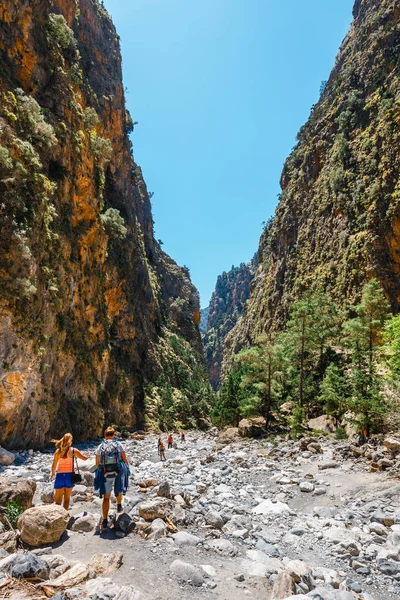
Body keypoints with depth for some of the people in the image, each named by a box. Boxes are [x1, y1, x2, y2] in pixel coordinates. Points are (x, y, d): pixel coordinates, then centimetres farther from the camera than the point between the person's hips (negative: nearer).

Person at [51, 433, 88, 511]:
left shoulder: (58, 451, -4)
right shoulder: (73, 450, -6)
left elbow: (54, 465, -1)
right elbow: (85, 458, -2)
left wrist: (53, 473, 18)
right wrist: (88, 456, 20)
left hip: (60, 475, 0)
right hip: (69, 475, 0)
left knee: (58, 500, 7)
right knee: (67, 498, 16)